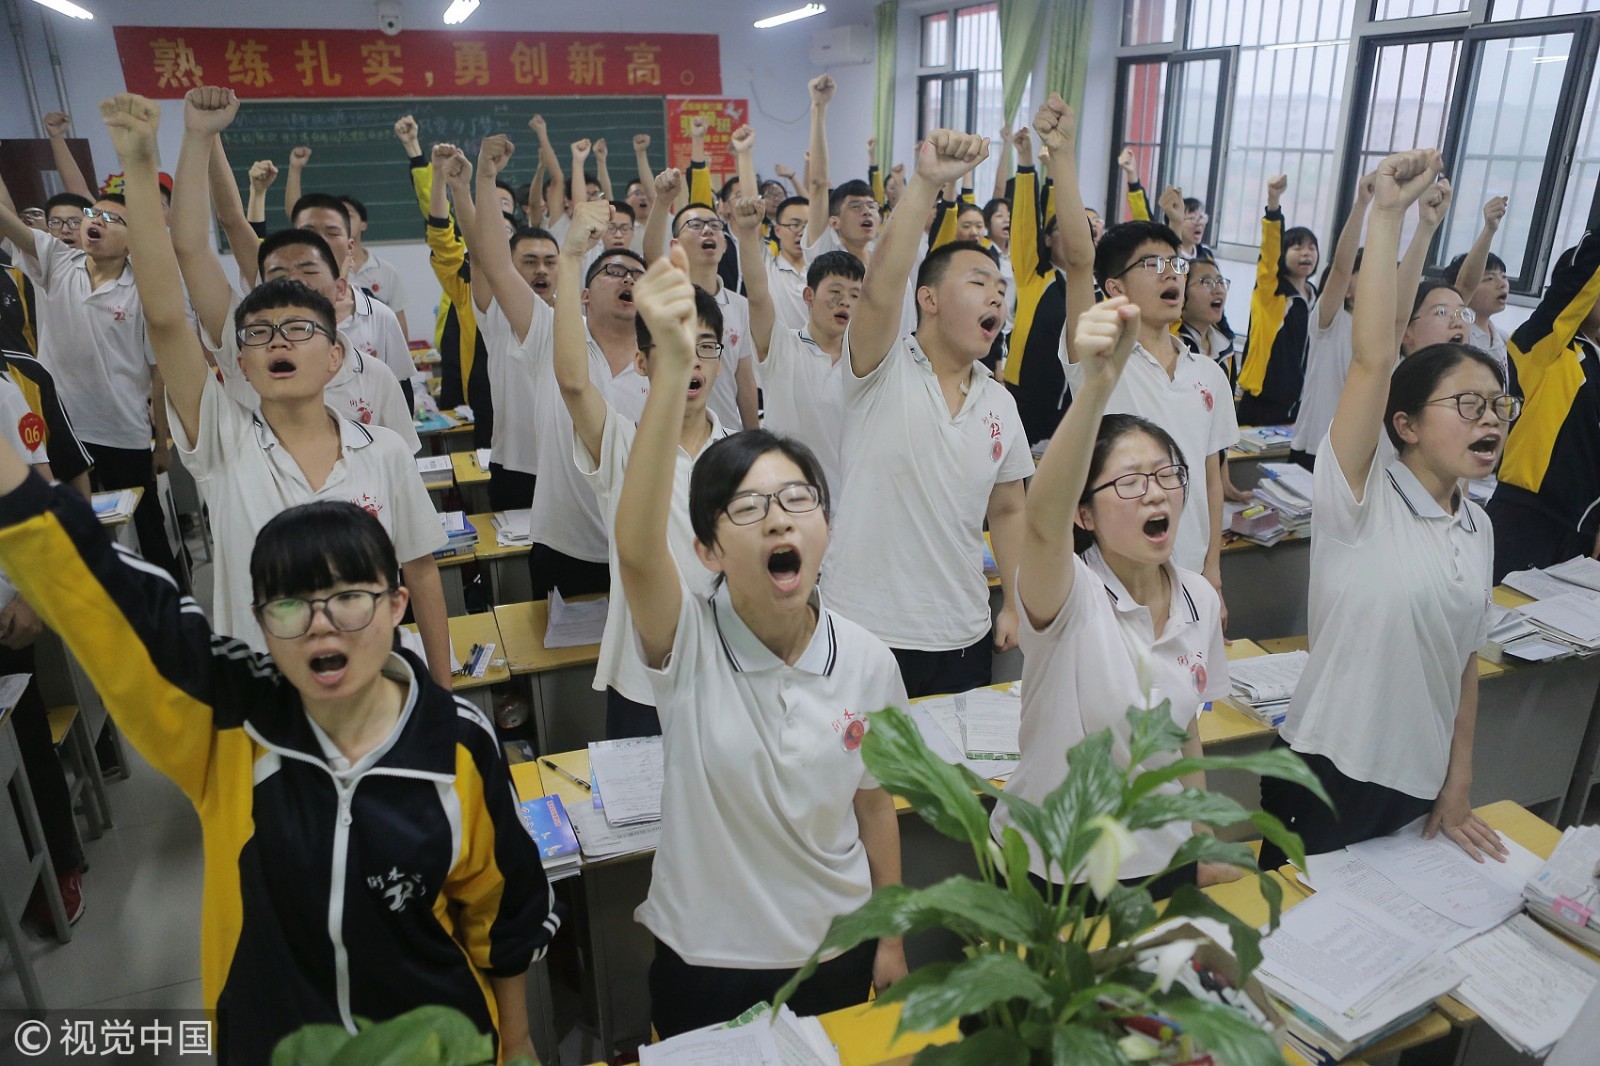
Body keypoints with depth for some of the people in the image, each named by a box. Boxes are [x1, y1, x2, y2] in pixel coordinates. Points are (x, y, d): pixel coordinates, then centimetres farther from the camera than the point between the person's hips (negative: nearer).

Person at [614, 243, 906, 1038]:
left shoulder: (866, 660, -14)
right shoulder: (688, 646, -23)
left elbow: (874, 805, -1)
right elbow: (636, 545, -44)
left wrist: (890, 937, 8)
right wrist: (671, 368, -56)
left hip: (835, 950, 2)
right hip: (704, 963, -2)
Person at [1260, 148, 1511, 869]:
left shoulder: (1478, 529, 5)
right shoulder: (1360, 497, -16)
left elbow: (1465, 660, 11)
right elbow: (1372, 358, -29)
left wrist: (1458, 783, 13)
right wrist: (1387, 213, -30)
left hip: (1421, 782, 7)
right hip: (1329, 770, -7)